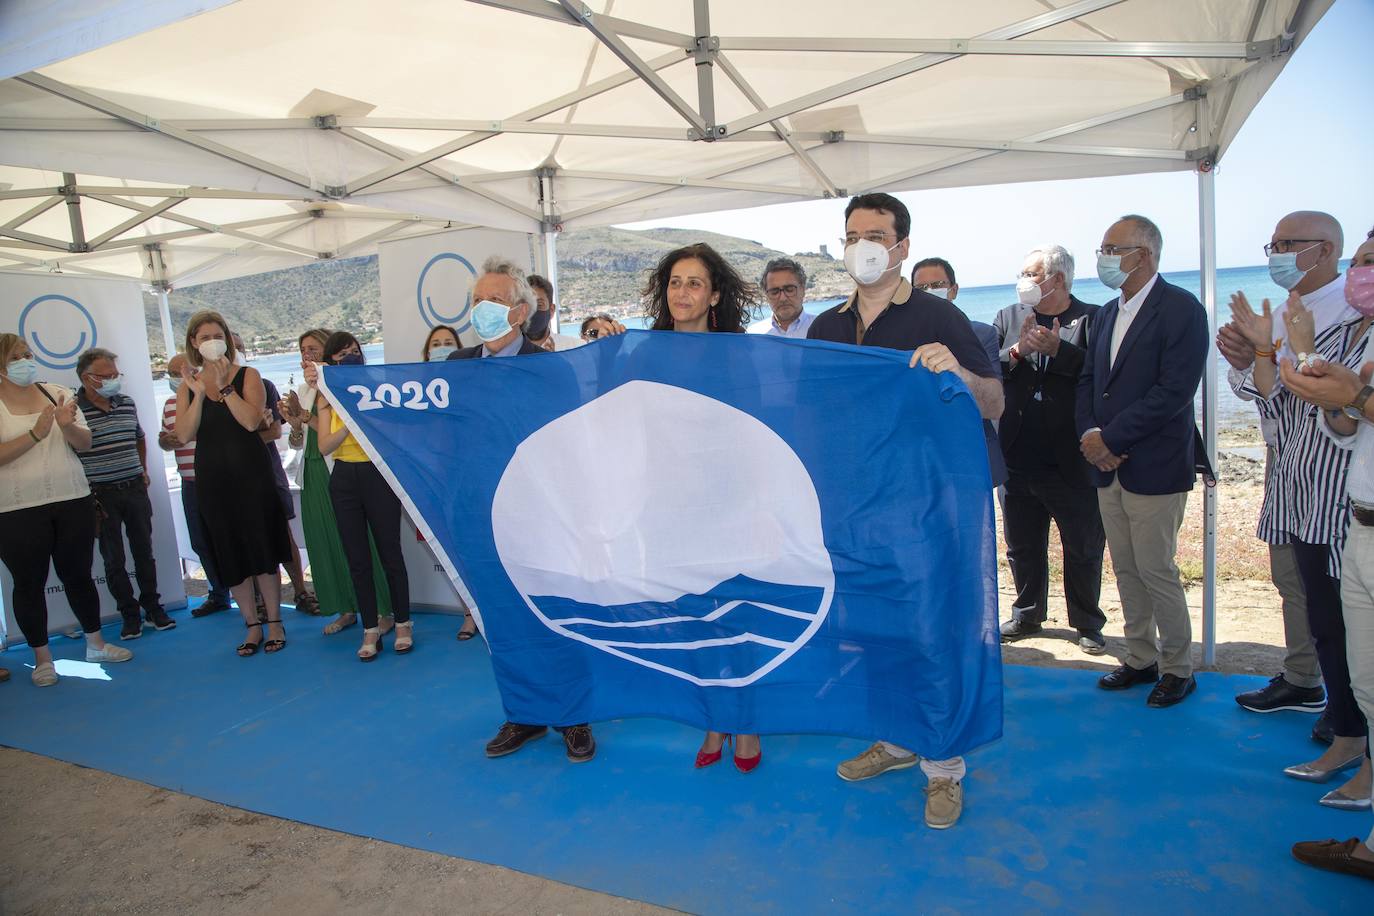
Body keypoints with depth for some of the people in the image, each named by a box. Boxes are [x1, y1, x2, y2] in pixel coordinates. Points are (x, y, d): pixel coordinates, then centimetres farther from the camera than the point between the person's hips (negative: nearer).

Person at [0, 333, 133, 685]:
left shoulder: (58, 394, 6)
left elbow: (85, 443, 3)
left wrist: (67, 426, -17)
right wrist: (36, 433, -23)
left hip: (73, 501, 3)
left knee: (78, 574, 12)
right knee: (29, 583, 6)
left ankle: (95, 643, 26)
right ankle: (42, 658, 20)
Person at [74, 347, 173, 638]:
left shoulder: (128, 403, 6)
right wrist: (86, 497, -13)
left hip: (135, 489, 4)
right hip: (101, 494, -4)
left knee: (144, 552, 12)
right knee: (113, 560, 6)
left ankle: (153, 606, 23)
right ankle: (129, 614, 17)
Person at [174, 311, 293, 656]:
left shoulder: (247, 376, 0)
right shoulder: (188, 385, 7)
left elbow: (251, 421, -15)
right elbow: (184, 434, -6)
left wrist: (223, 385, -16)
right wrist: (199, 393, -15)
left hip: (250, 474, -3)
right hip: (212, 478, 3)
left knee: (262, 550, 1)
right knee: (230, 554, 6)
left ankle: (274, 623, 13)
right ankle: (252, 626, 17)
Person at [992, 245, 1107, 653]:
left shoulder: (1092, 318, -3)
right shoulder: (1008, 318, 9)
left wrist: (1059, 349, -23)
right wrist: (1017, 352, -18)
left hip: (1073, 462, -4)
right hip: (1020, 459, 4)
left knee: (1084, 550, 9)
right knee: (1023, 547, 16)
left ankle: (1088, 624, 26)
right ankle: (1027, 615, 33)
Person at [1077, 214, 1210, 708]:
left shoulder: (1180, 308, -10)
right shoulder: (1107, 313, 13)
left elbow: (1174, 391, -19)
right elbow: (1088, 381, 13)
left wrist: (1110, 437, -17)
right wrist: (1090, 435, -4)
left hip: (1155, 467, -7)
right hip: (1109, 465, 7)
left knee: (1156, 571, 0)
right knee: (1126, 571, 13)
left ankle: (1177, 669, 17)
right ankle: (1140, 659, 27)